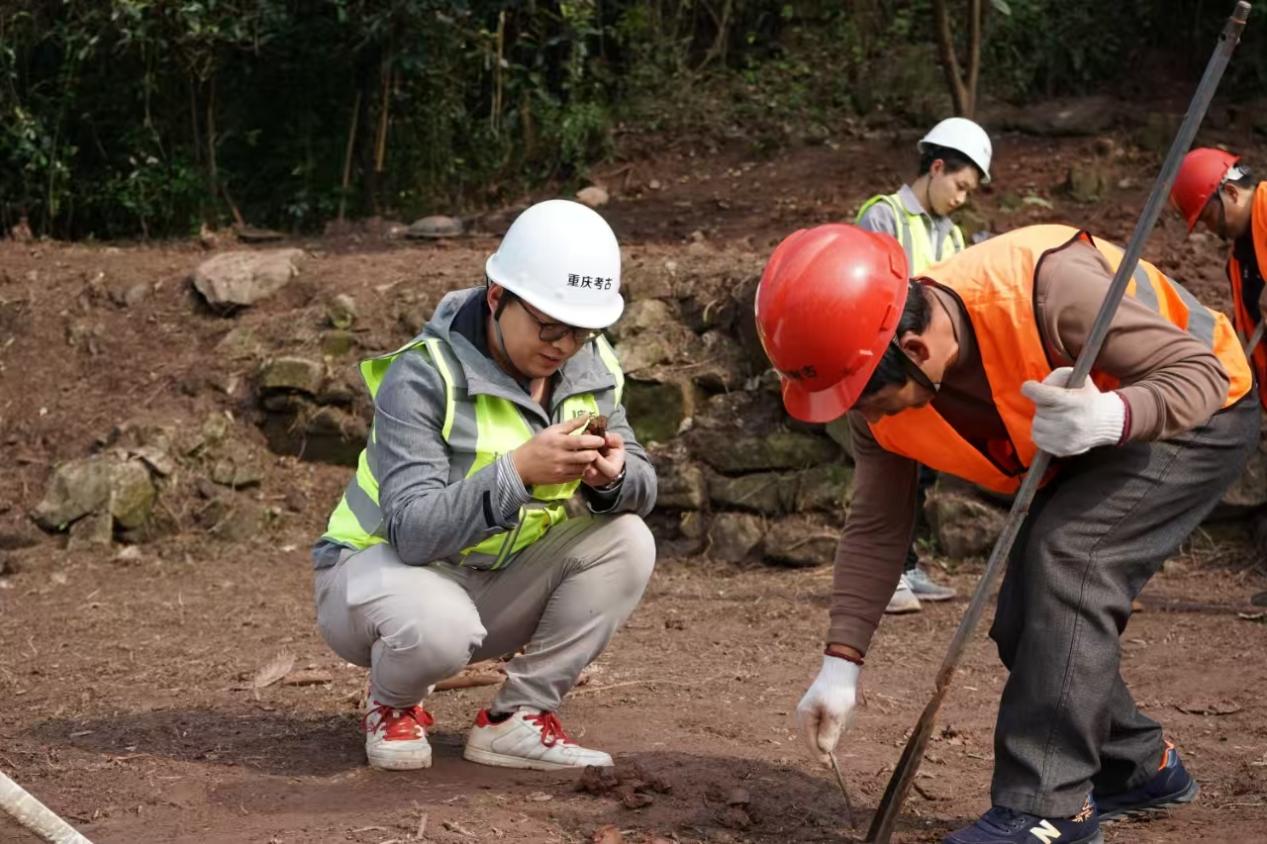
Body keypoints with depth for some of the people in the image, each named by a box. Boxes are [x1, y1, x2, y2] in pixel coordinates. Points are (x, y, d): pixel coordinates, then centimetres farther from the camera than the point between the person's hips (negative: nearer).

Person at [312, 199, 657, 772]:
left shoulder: (587, 368, -6)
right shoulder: (423, 376, -25)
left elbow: (640, 487, -6)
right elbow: (412, 530, -34)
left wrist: (614, 476, -31)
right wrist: (519, 470, -46)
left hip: (496, 584, 6)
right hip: (385, 566, -6)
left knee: (626, 541, -17)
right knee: (439, 625, -39)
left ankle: (516, 719, -7)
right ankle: (394, 706, -2)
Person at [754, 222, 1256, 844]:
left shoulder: (1044, 287, -40)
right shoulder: (885, 399, -17)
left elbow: (1202, 371, -31)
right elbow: (875, 530, -5)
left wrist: (1112, 417, -51)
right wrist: (840, 664, -11)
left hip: (1200, 415, -7)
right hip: (1087, 449, 7)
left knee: (1066, 553, -26)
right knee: (1030, 624, 0)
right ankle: (1140, 769, 25)